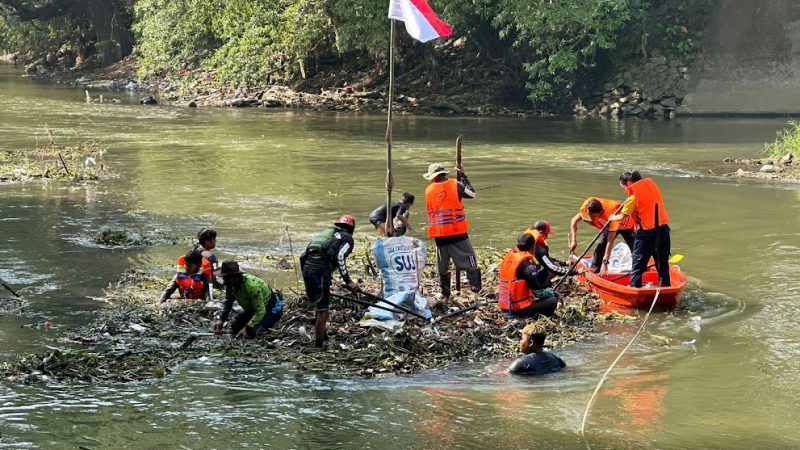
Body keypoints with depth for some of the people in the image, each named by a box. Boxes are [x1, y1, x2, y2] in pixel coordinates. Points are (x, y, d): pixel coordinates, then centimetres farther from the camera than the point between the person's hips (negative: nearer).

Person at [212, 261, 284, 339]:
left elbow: (260, 311, -35)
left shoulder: (252, 286, -38)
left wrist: (246, 329, -39)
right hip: (253, 308, 8)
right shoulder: (231, 284, -14)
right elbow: (228, 301, 6)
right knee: (235, 325, 2)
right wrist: (221, 320, -7)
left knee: (251, 332, -24)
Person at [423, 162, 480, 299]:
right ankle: (475, 286, -7)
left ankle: (445, 294, 13)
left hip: (439, 234, 4)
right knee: (469, 261, 1)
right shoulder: (454, 185, -8)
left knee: (443, 266, 12)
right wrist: (462, 176, 11)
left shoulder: (428, 190, 4)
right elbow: (472, 193, 4)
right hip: (457, 232, -3)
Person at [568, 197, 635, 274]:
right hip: (607, 225, 5)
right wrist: (573, 240, -27)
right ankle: (593, 270, -3)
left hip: (625, 225, -5)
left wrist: (605, 262, -46)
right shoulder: (587, 206, -34)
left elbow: (610, 242, -43)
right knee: (600, 247, -9)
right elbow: (574, 220, -16)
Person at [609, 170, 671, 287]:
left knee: (638, 264, 5)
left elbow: (622, 216, -3)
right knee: (663, 263, 16)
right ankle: (665, 287, 19)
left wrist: (612, 217, 17)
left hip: (647, 231, -6)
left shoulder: (634, 194, -10)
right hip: (663, 227, 6)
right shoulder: (651, 184, 9)